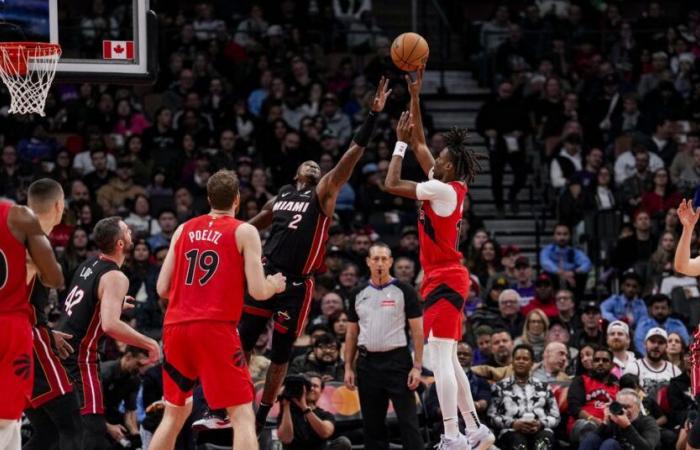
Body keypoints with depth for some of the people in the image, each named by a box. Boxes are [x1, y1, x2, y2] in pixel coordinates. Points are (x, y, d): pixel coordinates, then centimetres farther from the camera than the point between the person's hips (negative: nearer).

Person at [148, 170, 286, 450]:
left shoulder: (183, 229, 15)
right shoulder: (244, 232, 2)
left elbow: (162, 289, 14)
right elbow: (257, 291, -5)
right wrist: (275, 285, 17)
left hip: (176, 327, 5)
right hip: (215, 328, -5)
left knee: (175, 413, 21)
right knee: (242, 415, -4)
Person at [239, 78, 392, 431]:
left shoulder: (324, 193, 3)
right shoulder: (280, 197, 15)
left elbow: (353, 154, -6)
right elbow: (251, 227, 28)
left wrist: (374, 115, -14)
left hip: (297, 285, -3)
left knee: (280, 352, 4)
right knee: (241, 342, 1)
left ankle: (262, 416, 14)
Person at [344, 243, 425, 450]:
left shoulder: (404, 291, -2)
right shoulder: (359, 294, 10)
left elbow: (417, 331, -4)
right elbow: (352, 334, 15)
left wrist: (417, 366, -12)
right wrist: (348, 367, 7)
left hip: (397, 361, -4)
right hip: (368, 363, 5)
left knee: (408, 421, -8)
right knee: (372, 423, 8)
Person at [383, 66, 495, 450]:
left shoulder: (443, 190, -15)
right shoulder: (451, 186, 10)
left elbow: (391, 184, -15)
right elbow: (421, 143, 19)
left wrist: (400, 143, -4)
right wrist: (414, 95, 18)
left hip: (444, 281, -10)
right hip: (447, 278, 10)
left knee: (439, 357, -14)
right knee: (448, 359, 14)